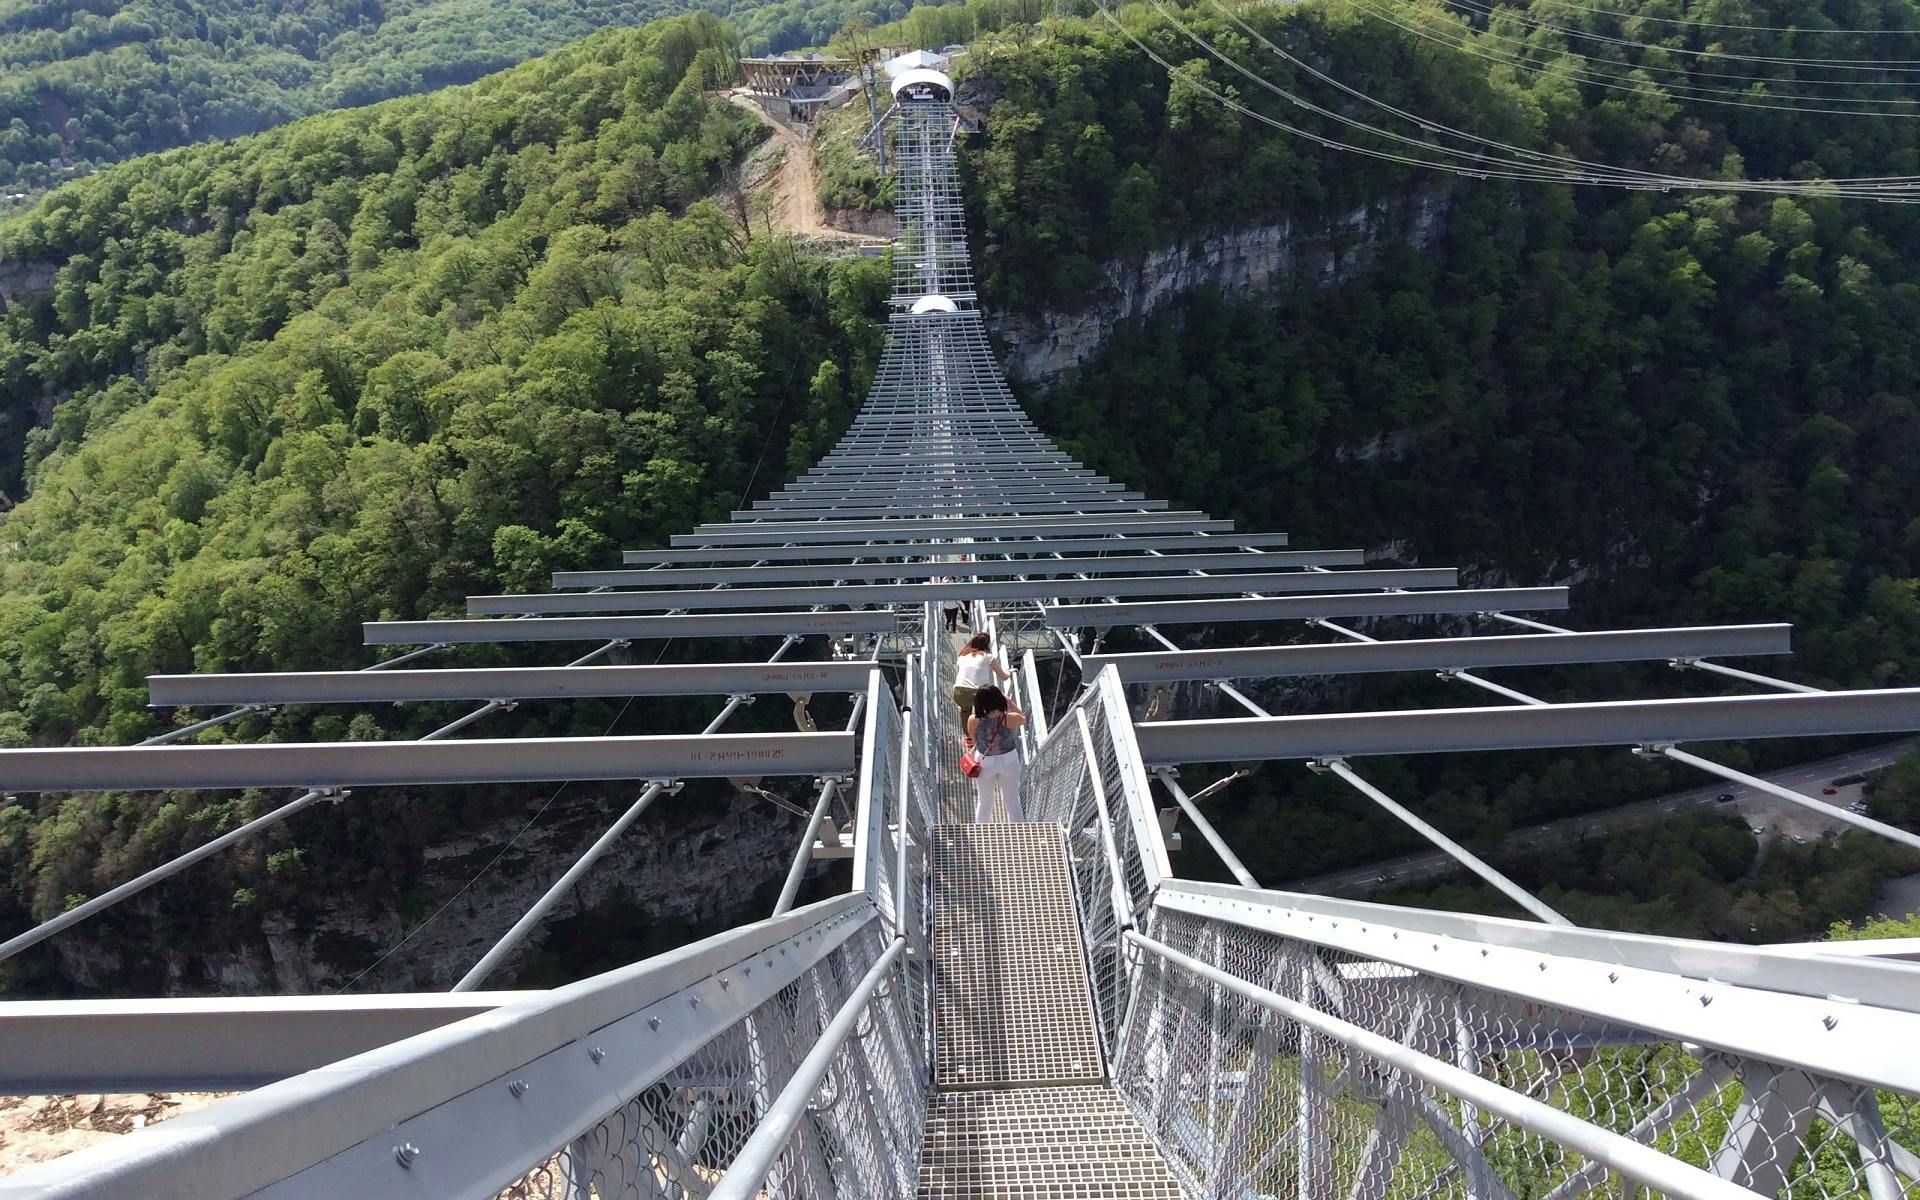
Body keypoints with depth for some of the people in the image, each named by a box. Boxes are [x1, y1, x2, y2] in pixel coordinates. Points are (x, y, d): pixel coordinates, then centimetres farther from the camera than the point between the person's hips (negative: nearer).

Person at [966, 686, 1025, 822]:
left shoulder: (973, 721, -24)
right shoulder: (1011, 719, -25)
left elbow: (973, 740, -5)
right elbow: (1023, 718, 0)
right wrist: (1009, 702, 0)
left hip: (984, 763, 0)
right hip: (1009, 761, 0)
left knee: (984, 803, 21)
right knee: (1013, 802, 18)